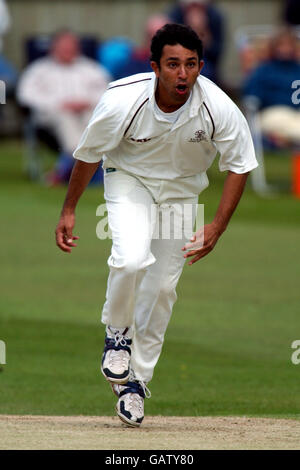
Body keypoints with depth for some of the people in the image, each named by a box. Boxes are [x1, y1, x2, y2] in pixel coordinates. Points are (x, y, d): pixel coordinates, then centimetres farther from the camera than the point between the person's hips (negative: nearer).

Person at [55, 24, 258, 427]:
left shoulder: (219, 109, -27)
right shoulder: (122, 100, -30)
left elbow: (239, 166, -12)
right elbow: (89, 153, -12)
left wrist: (217, 228, -20)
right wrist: (68, 211, -5)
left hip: (182, 189, 2)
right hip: (129, 178, -2)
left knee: (163, 287, 3)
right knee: (132, 259, -28)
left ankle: (137, 379, 20)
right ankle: (117, 332, 2)